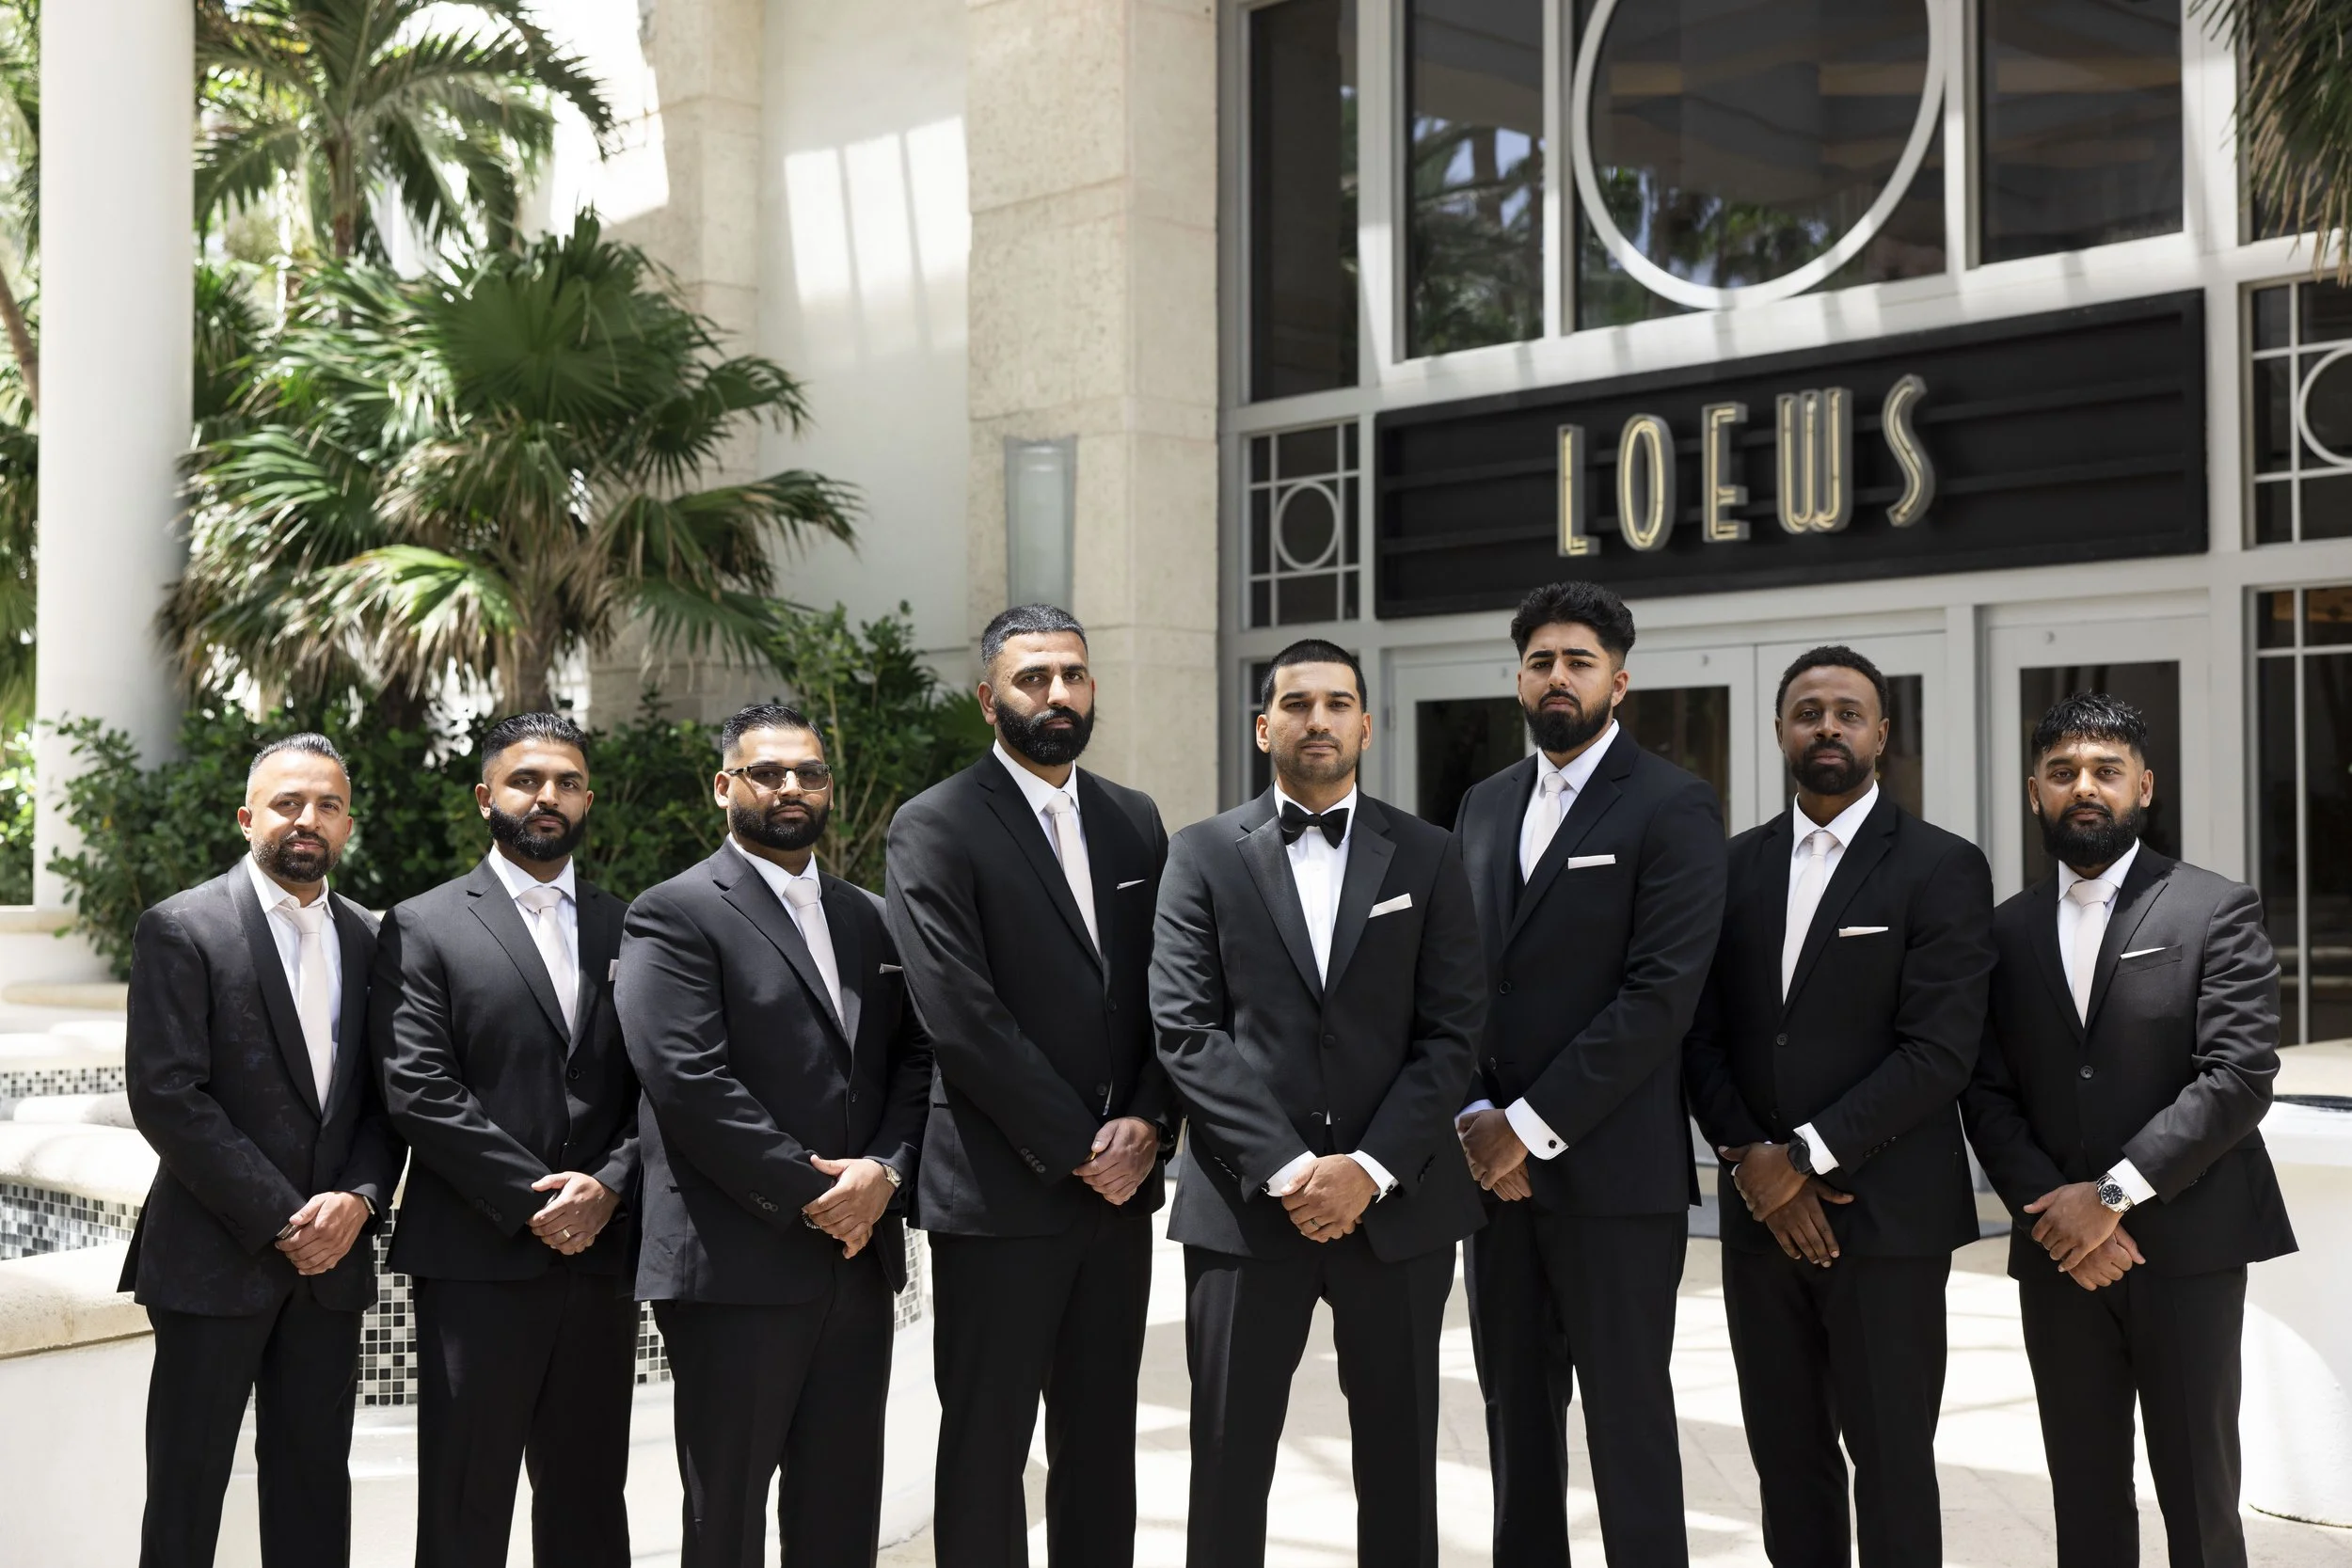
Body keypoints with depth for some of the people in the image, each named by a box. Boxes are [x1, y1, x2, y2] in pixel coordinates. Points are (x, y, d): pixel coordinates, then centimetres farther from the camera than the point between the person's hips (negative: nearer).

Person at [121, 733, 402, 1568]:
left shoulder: (368, 938, 10)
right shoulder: (181, 929, -5)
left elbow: (385, 1095, 10)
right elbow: (166, 1096, -12)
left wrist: (359, 1198, -8)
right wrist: (281, 1220, -14)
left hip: (330, 1258, 4)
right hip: (216, 1260, -4)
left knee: (314, 1486, 9)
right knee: (186, 1490, 3)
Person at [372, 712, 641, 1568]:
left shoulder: (627, 929, 12)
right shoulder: (423, 927, 1)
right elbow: (418, 1090, -9)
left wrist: (608, 1185, -10)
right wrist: (533, 1200, -13)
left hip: (601, 1255, 4)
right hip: (477, 1261, -3)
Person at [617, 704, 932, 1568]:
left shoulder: (870, 920, 17)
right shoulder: (674, 914, -4)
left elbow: (914, 1059, 12)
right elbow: (688, 1081, -14)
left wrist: (884, 1171, -6)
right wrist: (810, 1197, -14)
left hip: (858, 1259, 6)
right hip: (737, 1266, -6)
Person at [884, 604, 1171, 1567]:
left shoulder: (1135, 821, 12)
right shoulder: (935, 828, -7)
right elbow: (962, 1017, -14)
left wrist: (1146, 1125, -6)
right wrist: (1076, 1150, -13)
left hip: (1118, 1188, 5)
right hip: (1000, 1195, -5)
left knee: (1101, 1445, 13)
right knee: (987, 1450, 5)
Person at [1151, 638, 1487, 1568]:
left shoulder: (1428, 858, 7)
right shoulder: (1204, 855, 4)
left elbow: (1452, 1032, 0)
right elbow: (1187, 1032, -4)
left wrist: (1371, 1167, -11)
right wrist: (1286, 1167, -13)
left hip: (1396, 1205, 1)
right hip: (1245, 1204, -1)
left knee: (1399, 1463, 9)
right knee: (1228, 1462, 6)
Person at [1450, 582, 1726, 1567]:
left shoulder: (1673, 807, -6)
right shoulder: (1485, 805, 14)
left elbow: (1662, 993, -15)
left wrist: (1533, 1125, -15)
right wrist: (1477, 1118, -4)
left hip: (1612, 1169, -6)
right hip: (1496, 1161, 6)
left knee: (1628, 1422, 0)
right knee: (1516, 1413, 13)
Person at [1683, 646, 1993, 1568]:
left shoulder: (1941, 868, -4)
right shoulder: (1737, 866, 10)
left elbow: (1940, 1051, -12)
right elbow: (1703, 1034, 8)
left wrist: (1806, 1156, -14)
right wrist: (1749, 1159, -7)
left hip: (1886, 1216, -4)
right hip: (1763, 1214, 4)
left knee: (1891, 1460, 2)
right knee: (1785, 1456, 10)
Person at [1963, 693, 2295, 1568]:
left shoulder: (2216, 912, -1)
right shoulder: (2008, 931, 11)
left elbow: (2239, 1075, -11)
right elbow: (1987, 1094, 6)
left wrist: (2115, 1193, -15)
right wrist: (2051, 1208, -9)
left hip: (2188, 1249, -3)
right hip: (2058, 1255, 4)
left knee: (2198, 1495, 2)